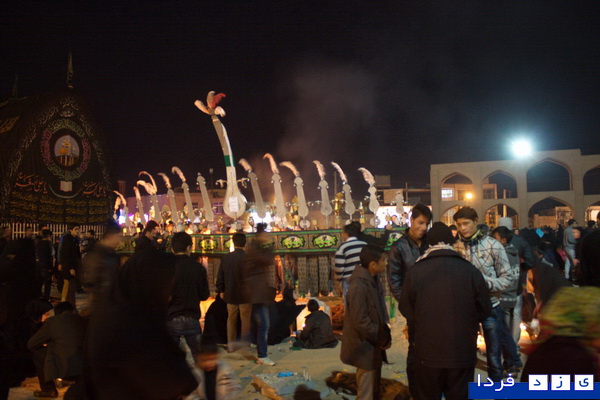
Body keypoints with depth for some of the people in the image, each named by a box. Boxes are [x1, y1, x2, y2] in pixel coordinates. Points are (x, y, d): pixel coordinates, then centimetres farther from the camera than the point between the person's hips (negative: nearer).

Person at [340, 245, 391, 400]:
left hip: (373, 346, 10)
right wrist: (383, 340, -16)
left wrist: (384, 336, 3)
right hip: (365, 349, -10)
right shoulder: (359, 286, -26)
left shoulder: (370, 281, 5)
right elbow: (361, 322, -26)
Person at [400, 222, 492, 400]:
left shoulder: (415, 272, -12)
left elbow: (406, 310, -2)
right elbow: (485, 310, -2)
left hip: (427, 353, 0)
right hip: (463, 353, 0)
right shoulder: (470, 271, -11)